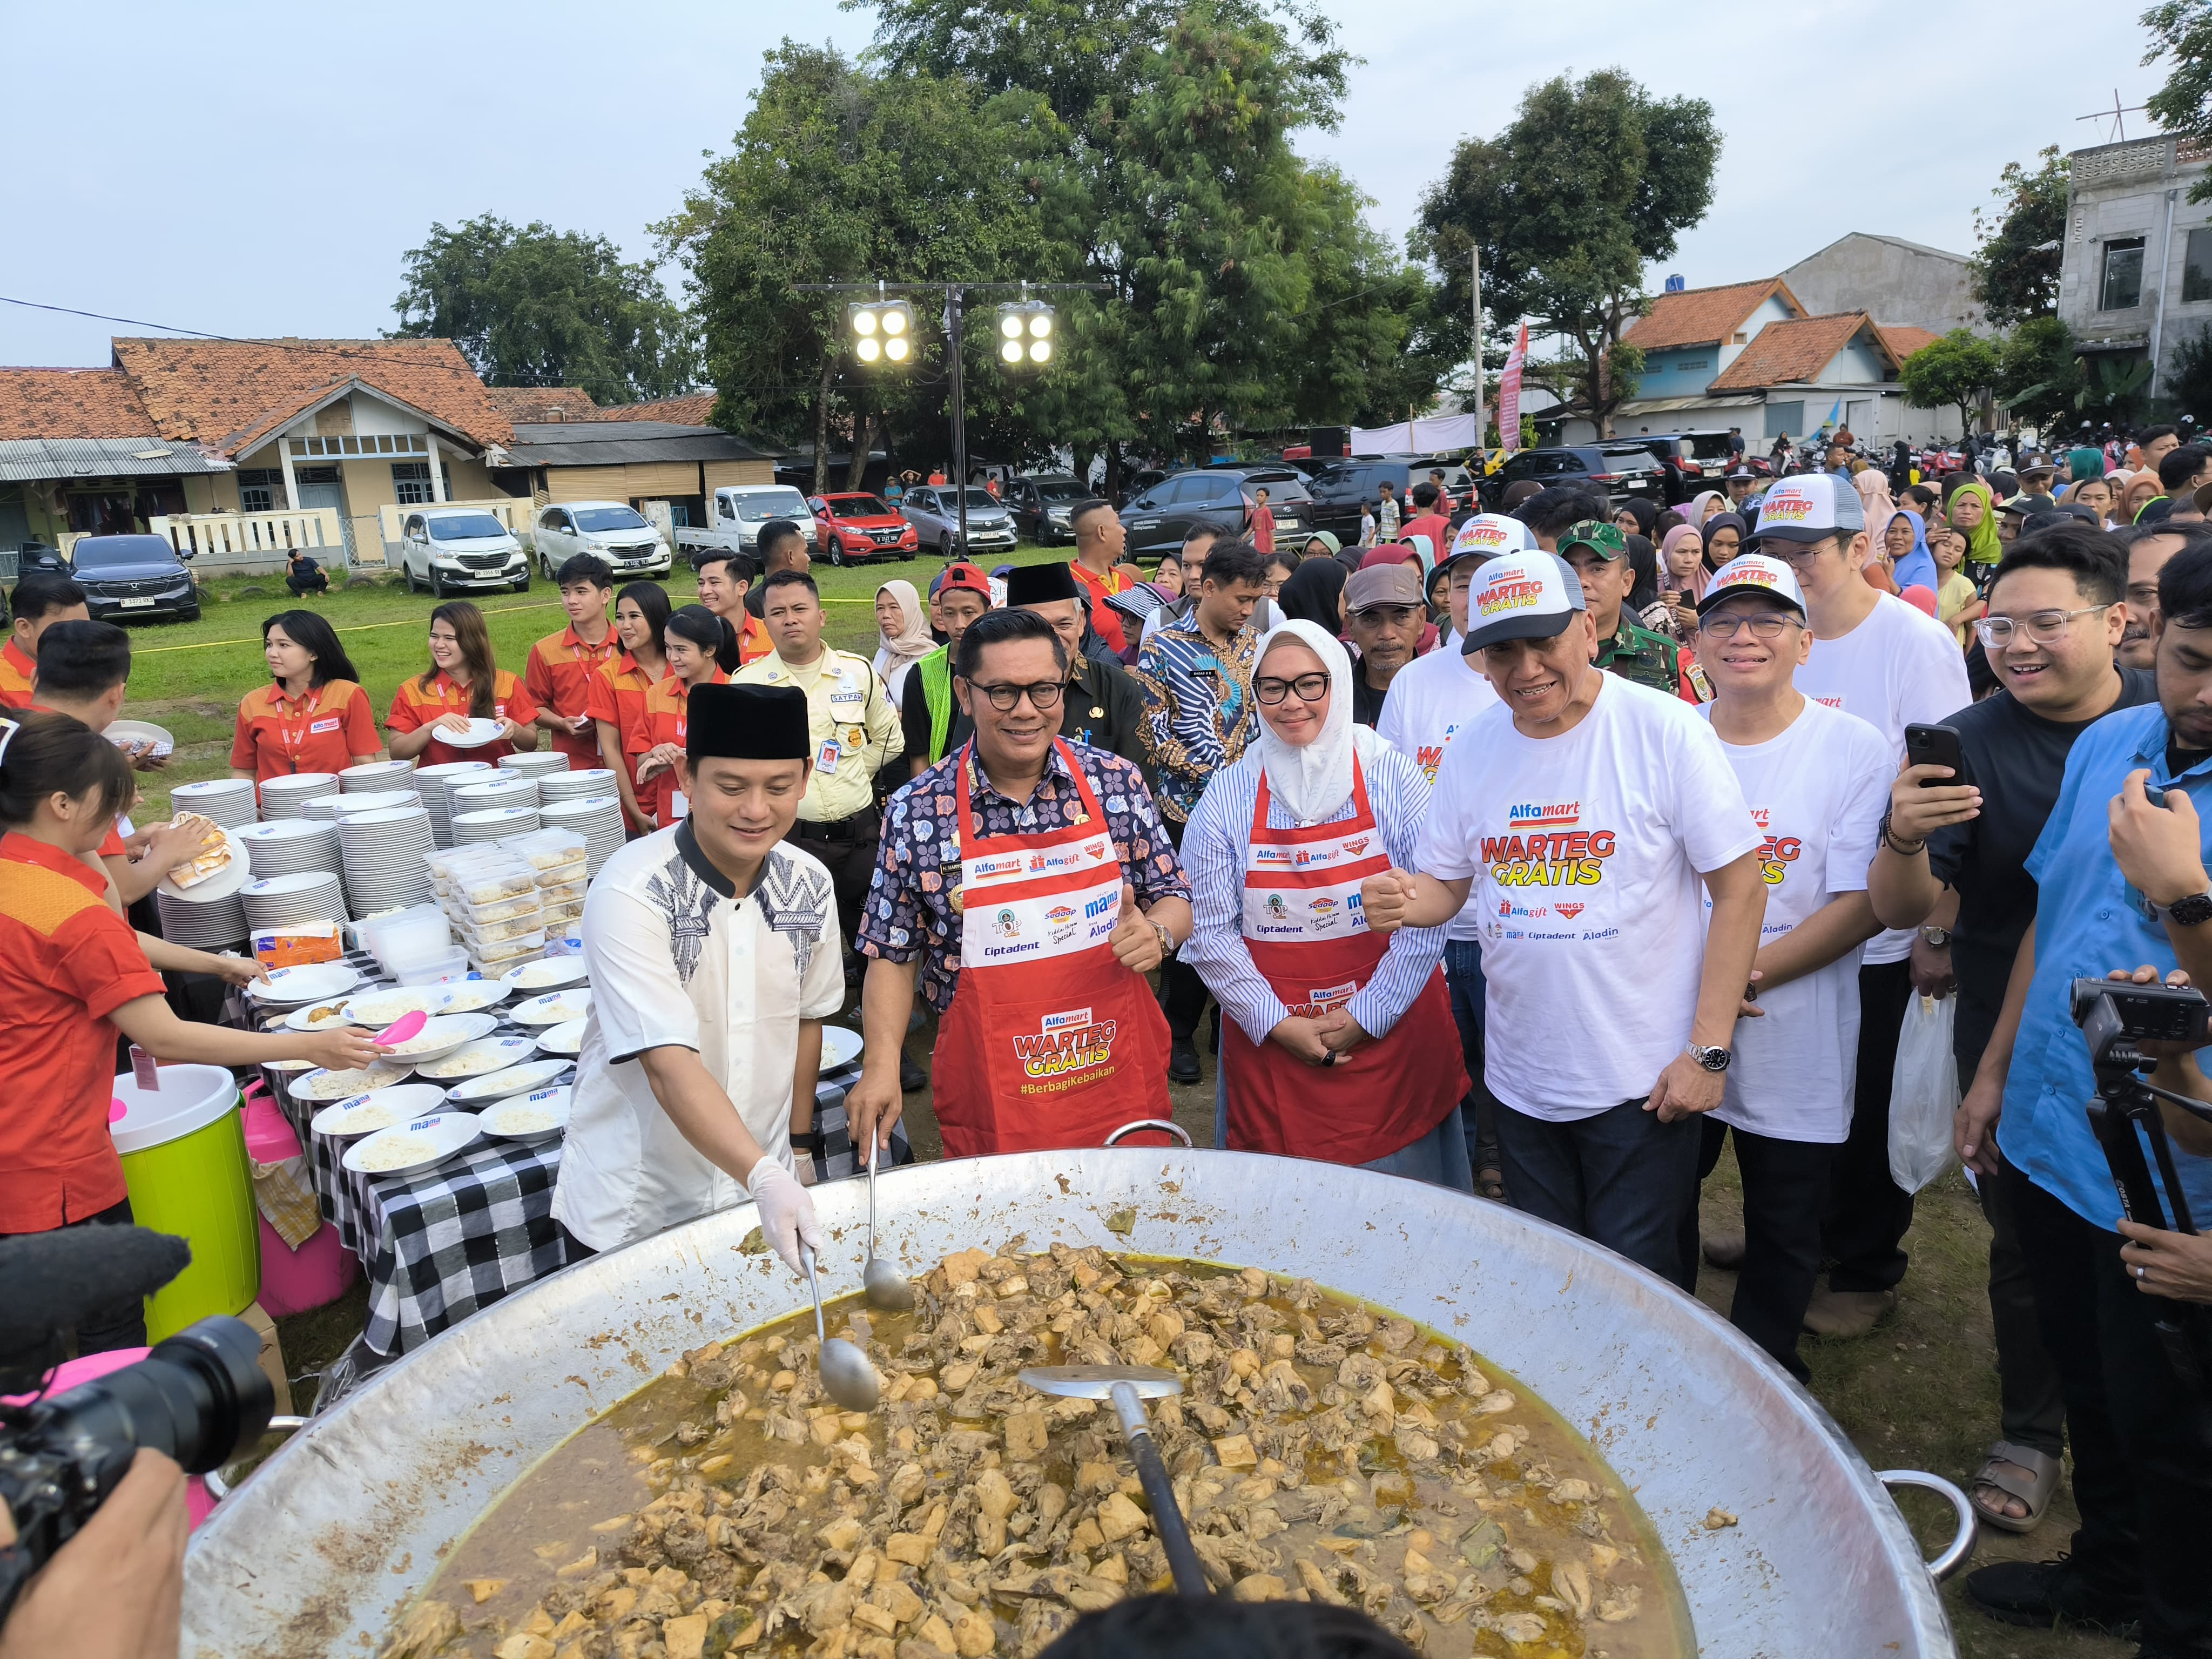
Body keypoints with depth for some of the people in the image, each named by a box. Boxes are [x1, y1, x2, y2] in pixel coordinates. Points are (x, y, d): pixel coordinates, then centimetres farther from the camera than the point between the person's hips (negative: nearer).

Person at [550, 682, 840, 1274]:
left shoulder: (809, 884, -6)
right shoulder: (631, 893, -23)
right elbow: (670, 1065, -29)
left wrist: (788, 1151, 12)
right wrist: (765, 1178, -40)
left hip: (763, 1187, 4)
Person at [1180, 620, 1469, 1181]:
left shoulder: (1391, 777, -3)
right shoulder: (1226, 796, -2)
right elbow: (1210, 931, -3)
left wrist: (1368, 1015, -8)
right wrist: (1277, 1023, -8)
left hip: (1392, 1039, 0)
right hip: (1270, 1047, 0)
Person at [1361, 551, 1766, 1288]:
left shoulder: (1665, 730, -13)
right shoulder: (1471, 749, 0)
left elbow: (1741, 888, -11)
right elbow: (1442, 885, 8)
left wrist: (1708, 1052, -14)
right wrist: (1403, 900, -17)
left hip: (1644, 1083, -4)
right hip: (1521, 1079, 5)